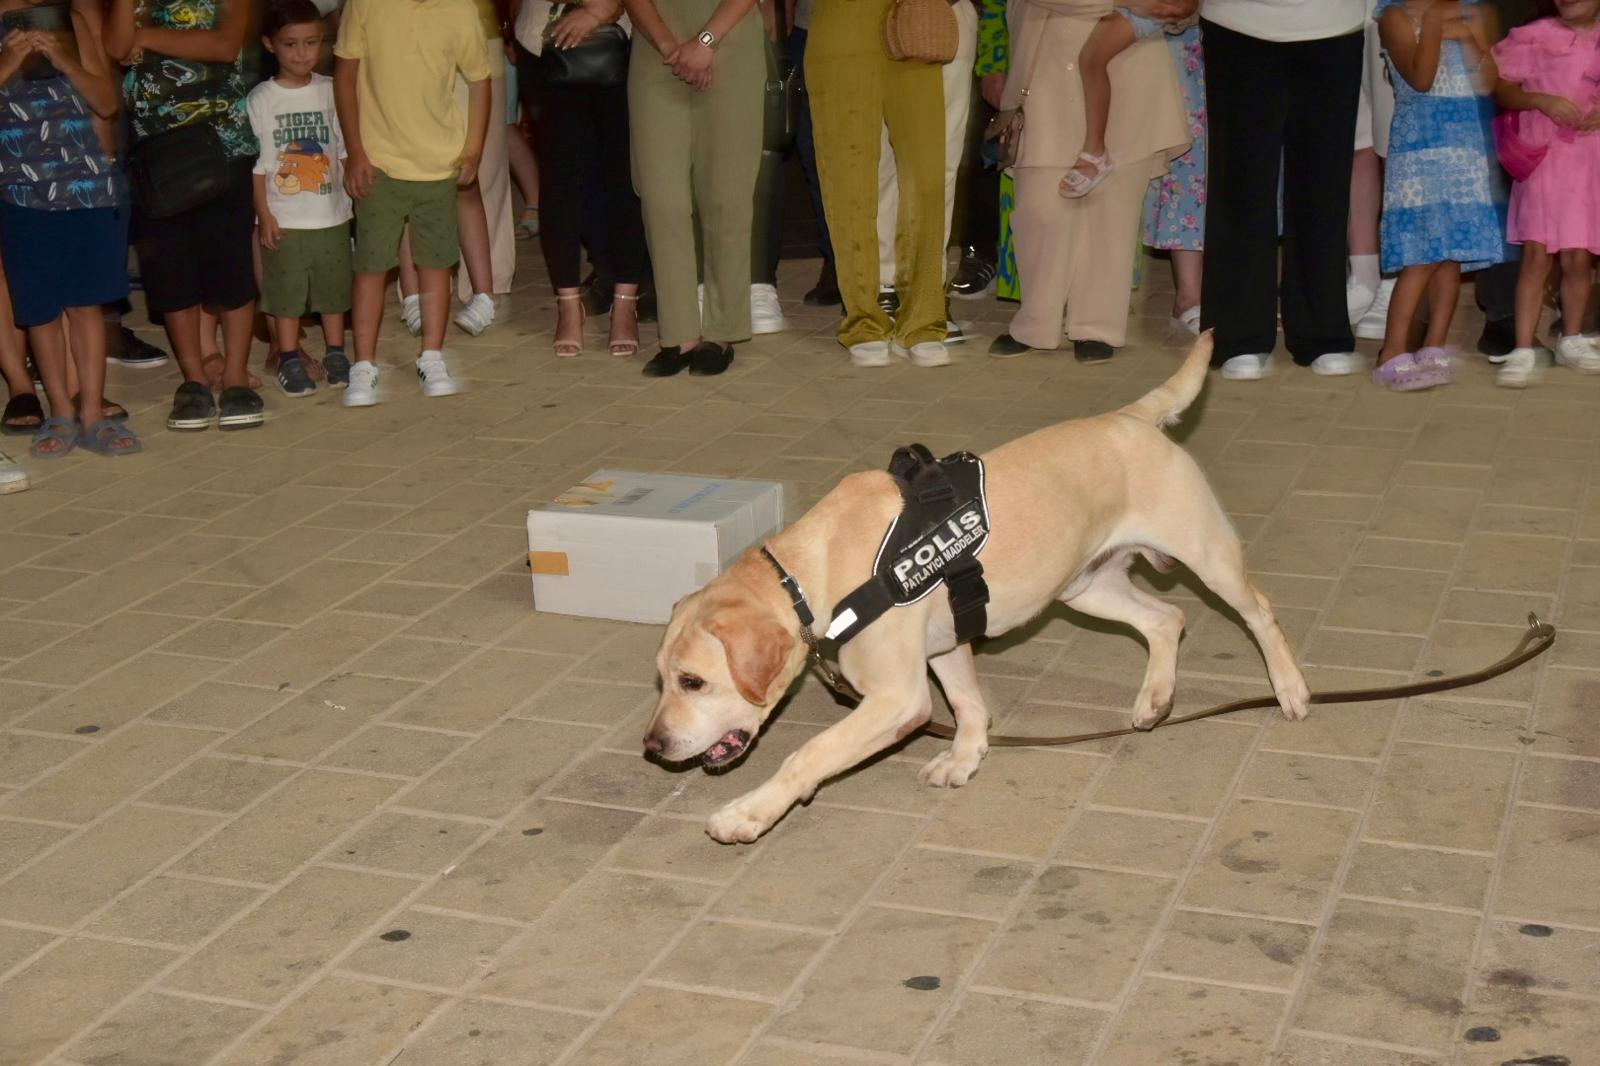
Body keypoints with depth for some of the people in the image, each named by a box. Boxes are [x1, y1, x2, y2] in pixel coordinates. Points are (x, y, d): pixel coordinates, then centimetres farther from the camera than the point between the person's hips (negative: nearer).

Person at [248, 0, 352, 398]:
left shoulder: (332, 92, 1)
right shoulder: (260, 99, -5)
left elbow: (346, 150, 7)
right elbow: (256, 163, -3)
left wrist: (356, 195, 3)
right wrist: (263, 214, -6)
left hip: (332, 215, 2)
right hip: (284, 219, -2)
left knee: (334, 288, 10)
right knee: (286, 292, 5)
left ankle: (336, 355, 24)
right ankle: (289, 360, 15)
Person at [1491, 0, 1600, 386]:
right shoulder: (1536, 36, -2)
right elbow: (1501, 90, -3)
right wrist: (1541, 100, -18)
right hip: (1544, 156, -2)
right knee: (1537, 254, -8)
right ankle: (1524, 349, -5)